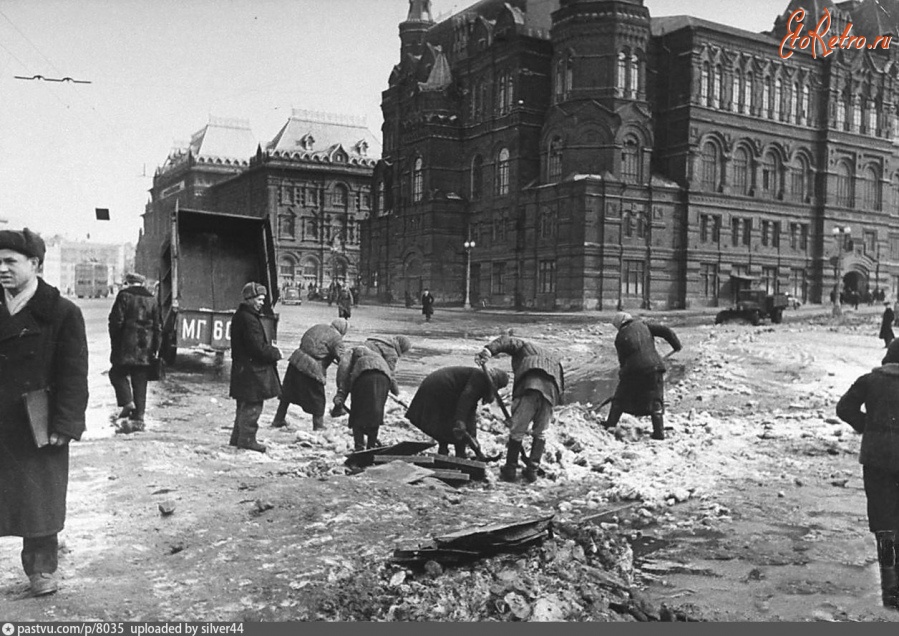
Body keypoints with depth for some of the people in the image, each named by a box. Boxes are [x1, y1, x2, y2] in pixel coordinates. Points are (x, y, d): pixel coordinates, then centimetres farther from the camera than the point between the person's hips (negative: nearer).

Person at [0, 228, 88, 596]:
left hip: (39, 428, -4)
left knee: (40, 500, 6)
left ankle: (42, 569, 22)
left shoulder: (62, 313, -7)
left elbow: (74, 375, -9)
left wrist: (64, 425, -15)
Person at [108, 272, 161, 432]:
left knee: (117, 373, 13)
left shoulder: (124, 296, -5)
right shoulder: (152, 300, 9)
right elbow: (157, 327, 10)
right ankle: (138, 417, 7)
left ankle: (127, 402, -6)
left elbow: (116, 321, -8)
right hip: (145, 349, 4)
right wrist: (155, 348, 13)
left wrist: (114, 343, 2)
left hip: (126, 346, -4)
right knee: (140, 382, 7)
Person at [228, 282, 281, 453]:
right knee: (252, 406, -2)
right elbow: (259, 347, -23)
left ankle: (238, 438, 26)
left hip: (242, 367, 11)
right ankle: (246, 439, 5)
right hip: (252, 370, -11)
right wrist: (276, 353, -8)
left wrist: (271, 349, 8)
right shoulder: (249, 319, -20)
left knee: (245, 405, 18)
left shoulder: (240, 315, 13)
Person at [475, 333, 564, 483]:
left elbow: (506, 341, 7)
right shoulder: (551, 356, 40)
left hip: (529, 386, -5)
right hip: (551, 390, 5)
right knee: (540, 433, 18)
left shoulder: (524, 346, 28)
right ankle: (532, 470, 18)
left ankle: (510, 470, 9)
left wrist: (488, 351, -8)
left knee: (517, 431, 5)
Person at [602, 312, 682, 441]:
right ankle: (659, 431, 4)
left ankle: (610, 424, 25)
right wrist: (676, 344, 15)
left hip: (633, 369, -1)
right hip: (654, 366, 1)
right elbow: (665, 331, 3)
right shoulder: (643, 324, 9)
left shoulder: (620, 338, 8)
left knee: (621, 398, 17)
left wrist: (623, 373, 26)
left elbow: (622, 360, 12)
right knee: (656, 401, 9)